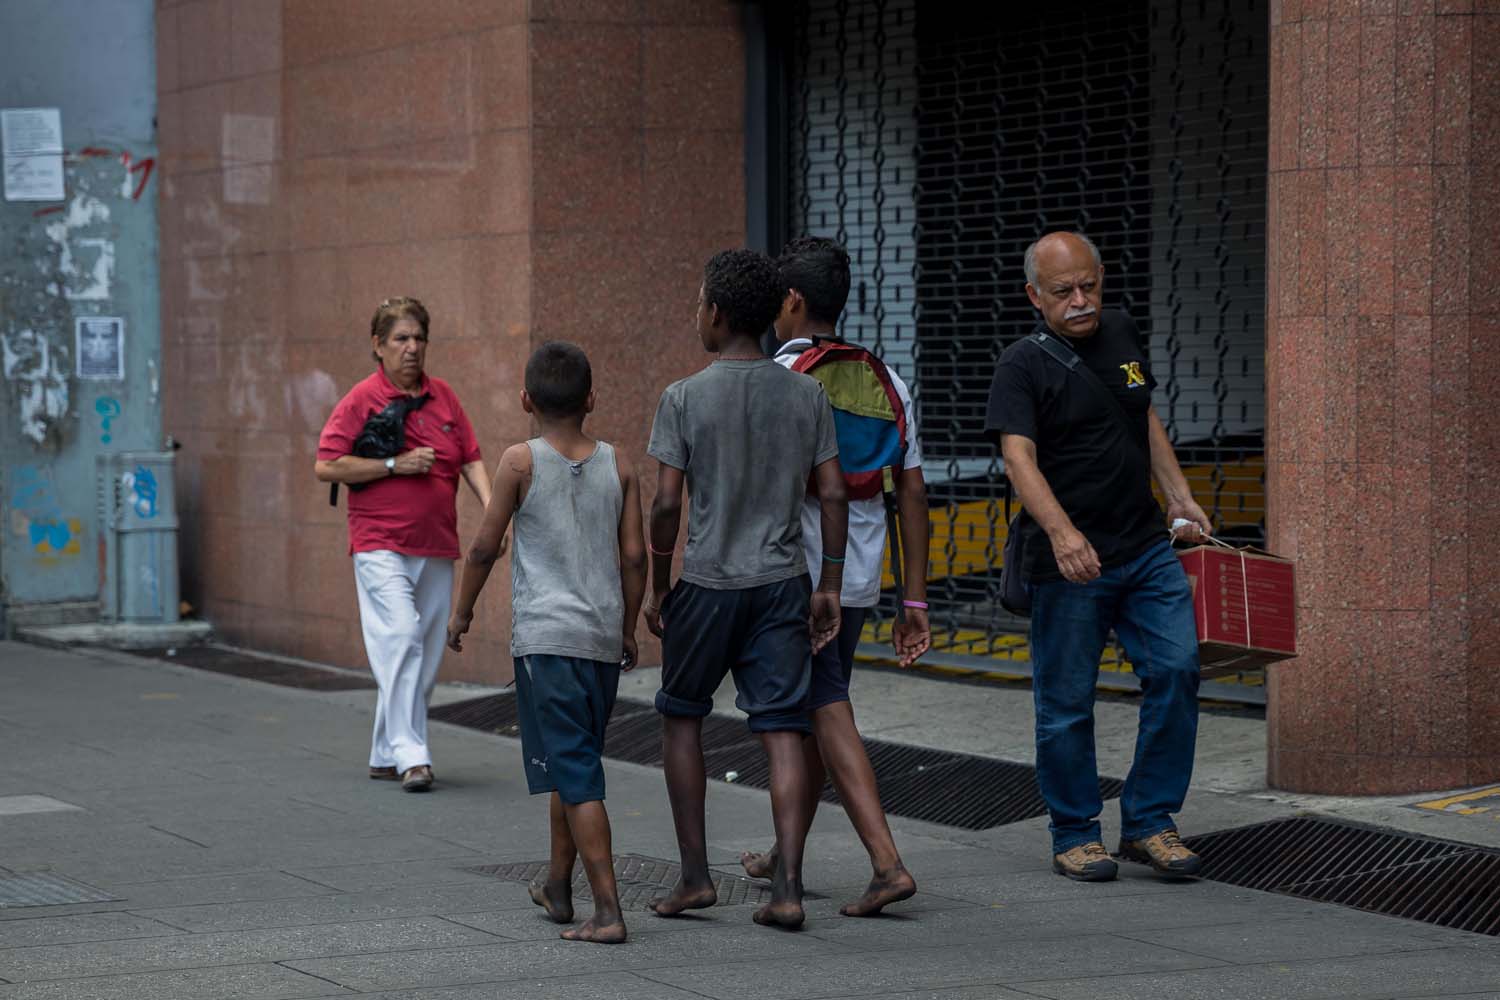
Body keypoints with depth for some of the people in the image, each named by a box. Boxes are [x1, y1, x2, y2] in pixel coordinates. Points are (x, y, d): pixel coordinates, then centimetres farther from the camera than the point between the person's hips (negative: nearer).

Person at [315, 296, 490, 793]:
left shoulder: (442, 395, 12)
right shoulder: (362, 399, -4)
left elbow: (470, 458, 14)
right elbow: (326, 466, -9)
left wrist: (491, 506, -3)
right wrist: (395, 465, -14)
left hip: (437, 548, 6)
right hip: (381, 543, -6)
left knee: (426, 656, 8)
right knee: (401, 639, -19)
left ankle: (385, 755, 19)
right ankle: (410, 756, -21)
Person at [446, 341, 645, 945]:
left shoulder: (521, 462, -5)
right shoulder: (617, 465, 5)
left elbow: (485, 546, -2)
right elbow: (634, 556, 5)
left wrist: (462, 611, 13)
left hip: (546, 638, -5)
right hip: (603, 637, 5)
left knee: (575, 776, -6)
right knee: (573, 765, 20)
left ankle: (608, 912, -13)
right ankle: (558, 887, 34)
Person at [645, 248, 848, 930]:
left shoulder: (685, 398, -7)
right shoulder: (807, 396, 2)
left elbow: (667, 503, -9)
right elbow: (833, 497, 0)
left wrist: (658, 588, 2)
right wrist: (828, 588, 6)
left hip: (707, 585, -2)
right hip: (783, 584, 2)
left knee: (681, 716, 15)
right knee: (782, 729, 1)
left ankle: (695, 875, 14)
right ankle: (787, 886, -8)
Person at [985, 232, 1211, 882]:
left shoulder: (1120, 334, 10)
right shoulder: (1022, 366, -10)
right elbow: (1019, 457, -23)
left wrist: (1181, 498, 19)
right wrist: (1061, 532, -38)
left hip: (1147, 550, 5)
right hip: (1066, 563, -5)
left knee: (1176, 669, -4)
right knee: (1066, 703, 1)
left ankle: (1148, 823, 6)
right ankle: (1075, 835, 16)